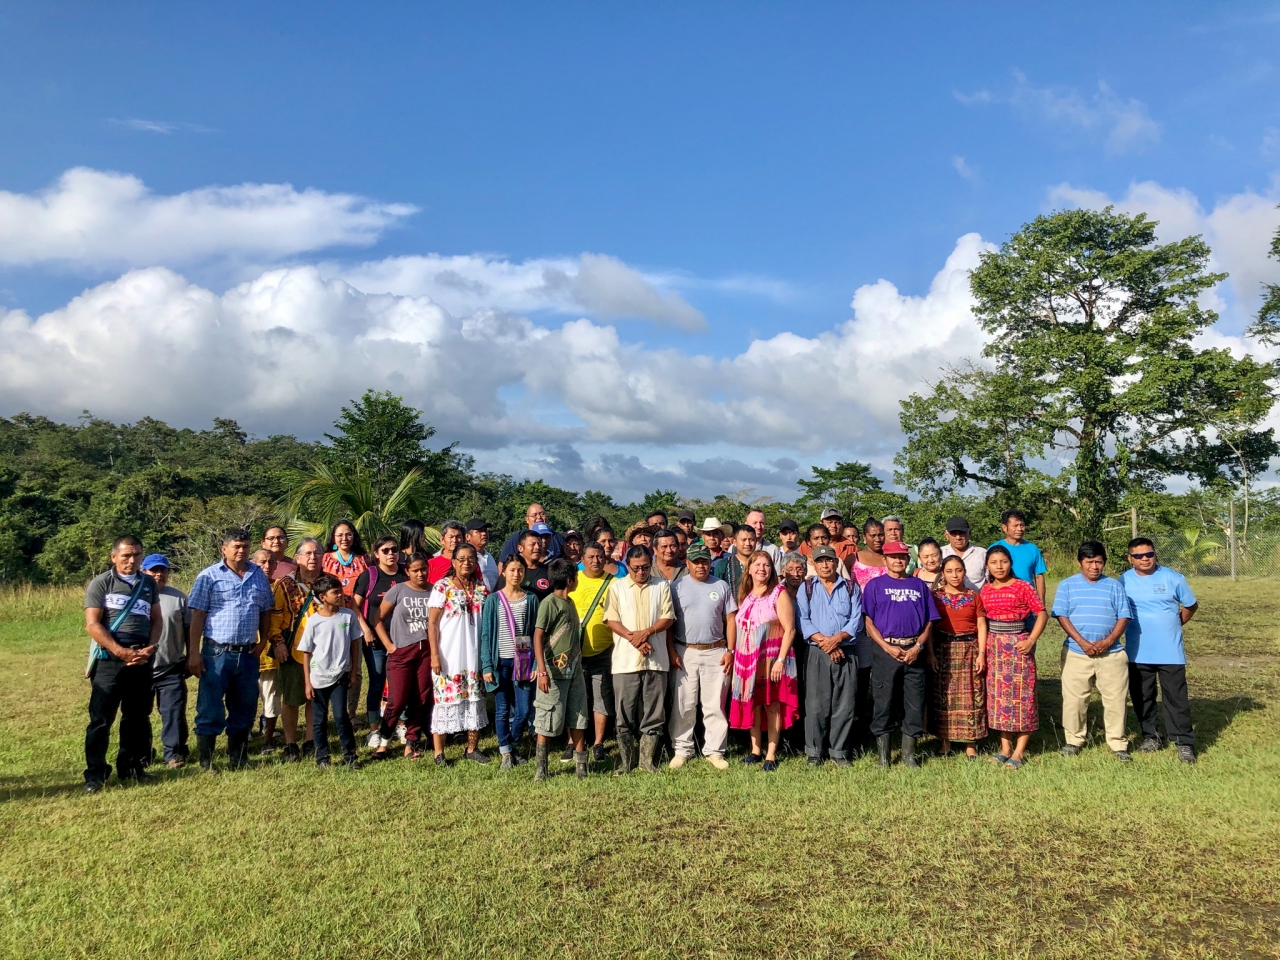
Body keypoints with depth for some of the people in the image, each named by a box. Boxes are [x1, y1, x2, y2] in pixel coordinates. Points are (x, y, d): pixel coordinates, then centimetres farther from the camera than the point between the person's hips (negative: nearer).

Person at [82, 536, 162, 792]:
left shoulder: (148, 583, 10)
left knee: (137, 717, 10)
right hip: (109, 659, -4)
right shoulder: (101, 583, -3)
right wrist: (121, 652, -15)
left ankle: (131, 767, 20)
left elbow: (157, 619, 13)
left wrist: (150, 648, -5)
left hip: (141, 660, 4)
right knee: (101, 719, -2)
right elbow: (92, 625, -9)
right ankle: (95, 774, 6)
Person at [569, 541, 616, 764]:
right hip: (576, 651, 1)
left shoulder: (612, 583, 1)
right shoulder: (573, 581, 3)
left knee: (602, 699, 4)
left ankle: (598, 744, 15)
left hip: (603, 651, -1)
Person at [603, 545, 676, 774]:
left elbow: (668, 618, 3)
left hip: (656, 659, 1)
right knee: (625, 713, 2)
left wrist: (646, 632, -13)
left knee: (654, 712, 4)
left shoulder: (662, 586, 10)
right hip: (625, 660, -1)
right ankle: (625, 761, 12)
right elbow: (611, 620, 0)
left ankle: (647, 759, 15)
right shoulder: (617, 586, 7)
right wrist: (633, 638, -13)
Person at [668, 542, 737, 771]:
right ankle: (681, 750, 14)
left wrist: (730, 651, 0)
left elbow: (730, 620, 7)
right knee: (683, 705, 3)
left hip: (716, 653, 1)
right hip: (684, 653, -1)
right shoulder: (677, 587, 3)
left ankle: (714, 750, 13)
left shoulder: (721, 586, 7)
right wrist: (671, 652, -6)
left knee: (715, 705, 3)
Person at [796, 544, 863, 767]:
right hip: (817, 652, -1)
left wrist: (837, 638, -13)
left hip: (846, 652, 1)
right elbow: (802, 620, -1)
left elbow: (857, 619, 2)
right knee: (816, 703, -1)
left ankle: (839, 751, 13)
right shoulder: (806, 588, 8)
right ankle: (814, 751, 8)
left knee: (845, 704, 2)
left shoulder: (851, 587, 11)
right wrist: (823, 640, -13)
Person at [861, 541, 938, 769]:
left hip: (914, 652, 3)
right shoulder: (875, 585, 6)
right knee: (883, 704, 1)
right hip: (885, 650, -2)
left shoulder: (919, 585, 13)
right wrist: (888, 648, -12)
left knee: (914, 705, 5)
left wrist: (918, 647, -6)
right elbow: (869, 622, -1)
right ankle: (883, 757, 10)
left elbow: (929, 622, 9)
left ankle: (909, 755, 18)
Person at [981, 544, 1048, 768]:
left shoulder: (1023, 587, -5)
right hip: (993, 645, 4)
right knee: (998, 695, 8)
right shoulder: (985, 590, 7)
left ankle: (1019, 751, 5)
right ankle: (1005, 747, 18)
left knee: (1021, 693, -2)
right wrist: (982, 647, 4)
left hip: (1017, 644, -4)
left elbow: (1042, 614, -6)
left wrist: (1031, 641, -14)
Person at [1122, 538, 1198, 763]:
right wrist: (1136, 626, 3)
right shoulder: (1124, 581, -3)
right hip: (1138, 652, 2)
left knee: (1176, 698, 0)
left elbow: (1191, 606, 9)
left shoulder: (1173, 578, -5)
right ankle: (1150, 736, 26)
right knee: (1141, 698, 11)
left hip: (1170, 652, -2)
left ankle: (1184, 742, 8)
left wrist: (1175, 624, 8)